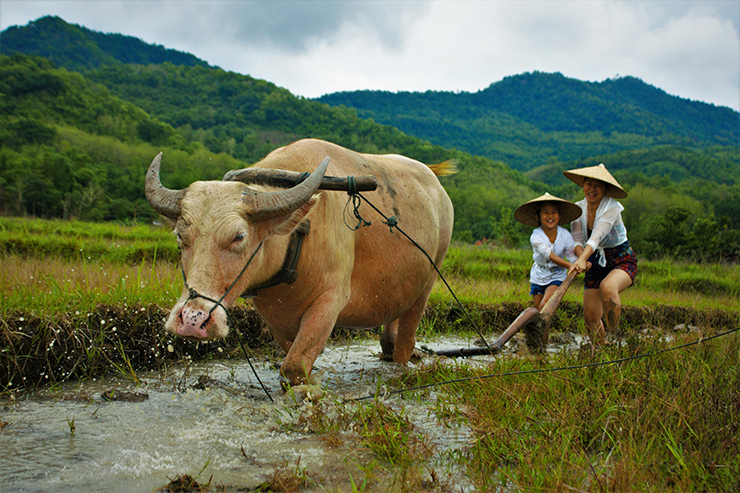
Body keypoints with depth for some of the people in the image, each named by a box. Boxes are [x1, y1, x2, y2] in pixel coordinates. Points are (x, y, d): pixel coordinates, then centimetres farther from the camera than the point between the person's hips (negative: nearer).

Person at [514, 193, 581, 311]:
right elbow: (549, 254, -38)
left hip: (557, 276, -1)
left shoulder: (565, 235, -14)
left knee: (545, 305, -22)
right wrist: (568, 265, -54)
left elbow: (572, 257, -15)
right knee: (537, 309, 8)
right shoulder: (536, 237, -22)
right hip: (538, 277, 1)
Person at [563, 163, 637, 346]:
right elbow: (577, 239, -8)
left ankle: (614, 336, -23)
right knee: (590, 316, -2)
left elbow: (596, 237, -32)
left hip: (622, 261, -5)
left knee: (607, 287, -37)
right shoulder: (578, 208, -3)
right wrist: (581, 259, -29)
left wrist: (582, 260, -46)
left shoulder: (612, 208, -18)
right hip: (596, 263, 5)